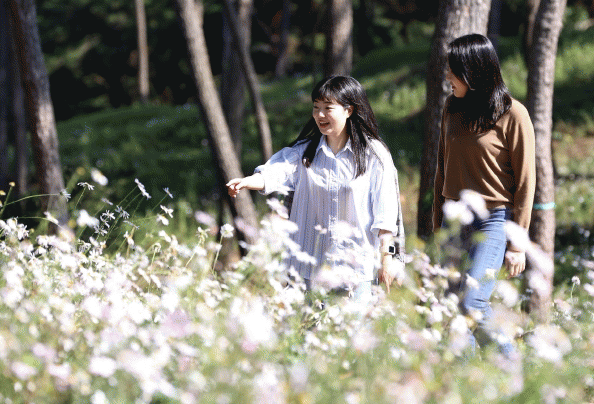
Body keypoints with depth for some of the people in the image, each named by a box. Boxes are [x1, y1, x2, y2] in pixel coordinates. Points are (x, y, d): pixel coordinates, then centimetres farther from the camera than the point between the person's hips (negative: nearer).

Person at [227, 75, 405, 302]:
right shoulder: (305, 151, 5)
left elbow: (385, 209, -2)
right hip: (310, 264, 3)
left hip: (356, 263, -2)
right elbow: (277, 172, -13)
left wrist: (386, 255, -5)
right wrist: (246, 182, -32)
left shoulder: (374, 154, -2)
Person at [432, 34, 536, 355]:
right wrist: (437, 225, 15)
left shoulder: (512, 115, -9)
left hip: (492, 221, -6)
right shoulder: (452, 108, 8)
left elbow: (525, 182, -7)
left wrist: (517, 243, -8)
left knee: (471, 304, -16)